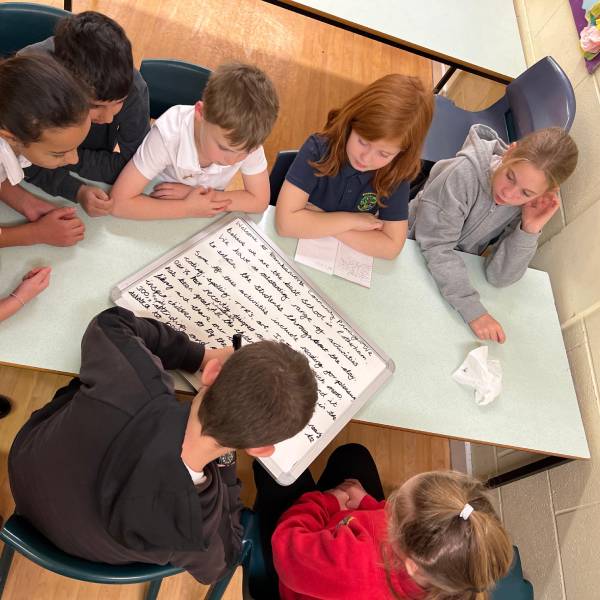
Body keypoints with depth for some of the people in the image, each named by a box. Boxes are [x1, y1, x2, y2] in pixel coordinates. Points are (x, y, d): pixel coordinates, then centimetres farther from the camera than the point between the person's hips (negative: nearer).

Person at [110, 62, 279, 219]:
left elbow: (259, 200, -17)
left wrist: (195, 194, -23)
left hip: (207, 222, 2)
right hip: (159, 222, -2)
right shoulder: (168, 135, -31)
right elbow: (119, 203, -29)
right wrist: (187, 208, -32)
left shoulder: (248, 139, -25)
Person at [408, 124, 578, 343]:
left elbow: (499, 276, -16)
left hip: (456, 273, 3)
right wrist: (473, 309, -35)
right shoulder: (465, 173, -28)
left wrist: (530, 230, -30)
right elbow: (436, 245, -28)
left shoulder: (531, 207, -14)